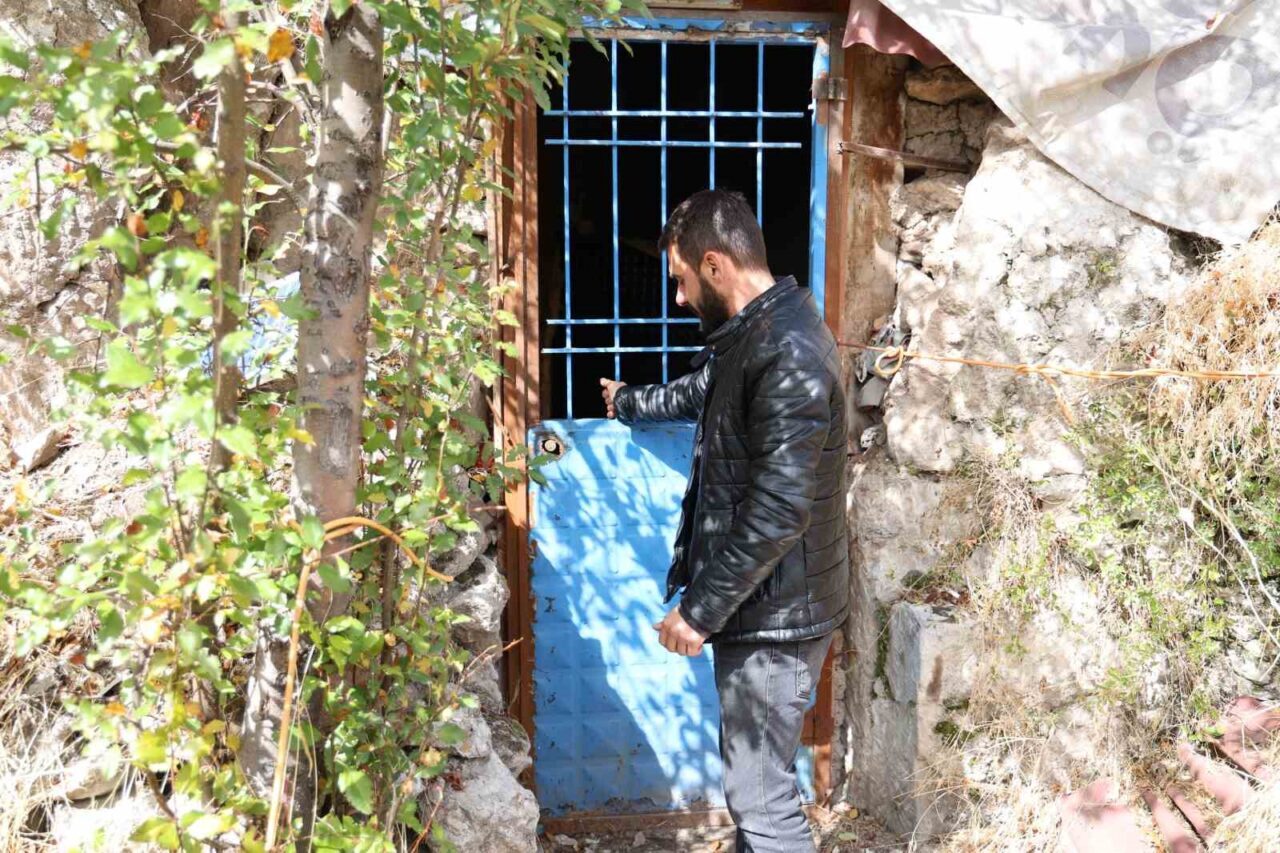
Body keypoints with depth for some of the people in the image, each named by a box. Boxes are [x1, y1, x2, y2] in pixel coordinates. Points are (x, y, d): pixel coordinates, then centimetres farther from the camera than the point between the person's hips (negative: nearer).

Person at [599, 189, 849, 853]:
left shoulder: (788, 354, -23)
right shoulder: (752, 335, 11)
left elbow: (779, 511, -27)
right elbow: (697, 394, 33)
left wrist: (700, 609, -21)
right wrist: (628, 402, 49)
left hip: (774, 615, -10)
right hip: (755, 603, 10)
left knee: (760, 795, 0)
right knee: (751, 772, 22)